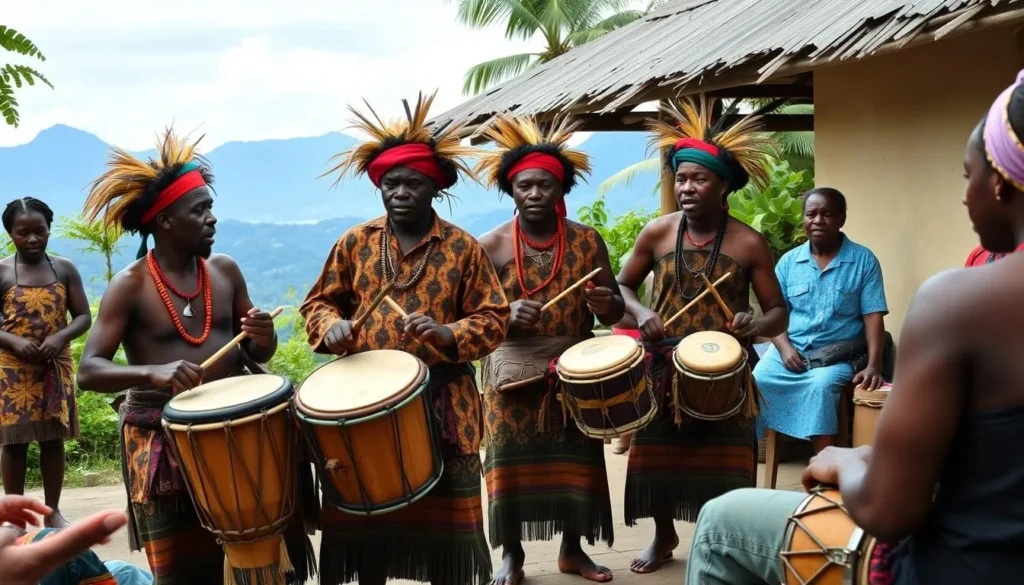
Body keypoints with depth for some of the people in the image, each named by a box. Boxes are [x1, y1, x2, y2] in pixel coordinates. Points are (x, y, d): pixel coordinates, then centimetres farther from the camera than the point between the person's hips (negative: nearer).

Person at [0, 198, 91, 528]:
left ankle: (53, 511, 18)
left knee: (54, 439, 7)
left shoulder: (65, 269, 3)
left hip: (57, 367, 2)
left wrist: (60, 337, -15)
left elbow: (84, 317, 3)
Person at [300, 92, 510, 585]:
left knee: (442, 514, 7)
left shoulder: (464, 248, -1)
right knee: (365, 512, 9)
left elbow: (493, 318, -1)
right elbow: (318, 302, 12)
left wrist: (447, 333, -19)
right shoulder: (355, 243, 4)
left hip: (442, 403, -1)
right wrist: (332, 326, -11)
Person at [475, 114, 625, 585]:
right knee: (512, 463, 2)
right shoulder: (491, 245, -5)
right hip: (513, 373, -1)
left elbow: (615, 309, 3)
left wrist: (605, 305, -21)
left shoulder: (587, 240, -1)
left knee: (575, 460, 9)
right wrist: (506, 315, -25)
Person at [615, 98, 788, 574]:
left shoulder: (749, 243, -8)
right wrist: (640, 313, -13)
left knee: (722, 461, 5)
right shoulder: (656, 233, -4)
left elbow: (779, 313, -4)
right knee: (656, 455, 12)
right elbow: (622, 286, 8)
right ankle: (664, 536, 35)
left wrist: (755, 327, -26)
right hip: (663, 367, 2)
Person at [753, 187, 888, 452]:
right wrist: (785, 348, -13)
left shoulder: (864, 260, -1)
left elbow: (873, 317, -5)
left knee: (821, 384, -34)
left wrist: (873, 366, -18)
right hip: (789, 350, 3)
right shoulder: (789, 261, 7)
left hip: (839, 355, -3)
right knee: (757, 381, -24)